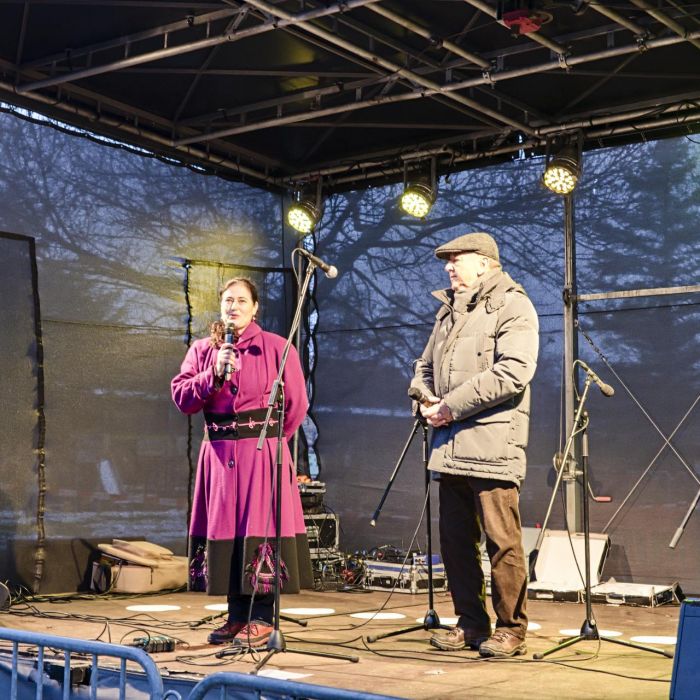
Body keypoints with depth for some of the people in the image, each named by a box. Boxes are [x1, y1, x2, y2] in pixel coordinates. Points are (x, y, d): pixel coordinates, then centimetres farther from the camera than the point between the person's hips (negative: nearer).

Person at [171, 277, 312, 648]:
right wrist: (215, 374, -13)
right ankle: (237, 616, 16)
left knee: (260, 531, -6)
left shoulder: (276, 348, 0)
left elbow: (296, 405, 2)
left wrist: (267, 438, 8)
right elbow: (181, 397, 0)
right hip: (217, 454, 4)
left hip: (262, 454, -4)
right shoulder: (202, 349, 11)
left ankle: (262, 619, 1)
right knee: (224, 530, 6)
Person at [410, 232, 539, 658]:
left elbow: (512, 372, -16)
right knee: (456, 539, 10)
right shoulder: (449, 310, 23)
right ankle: (471, 623, 20)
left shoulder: (512, 306, -3)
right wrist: (426, 400, 4)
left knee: (502, 540, -6)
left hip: (492, 444, -8)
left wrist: (451, 405, -13)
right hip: (450, 446, 8)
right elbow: (426, 365, 27)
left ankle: (511, 630, 4)